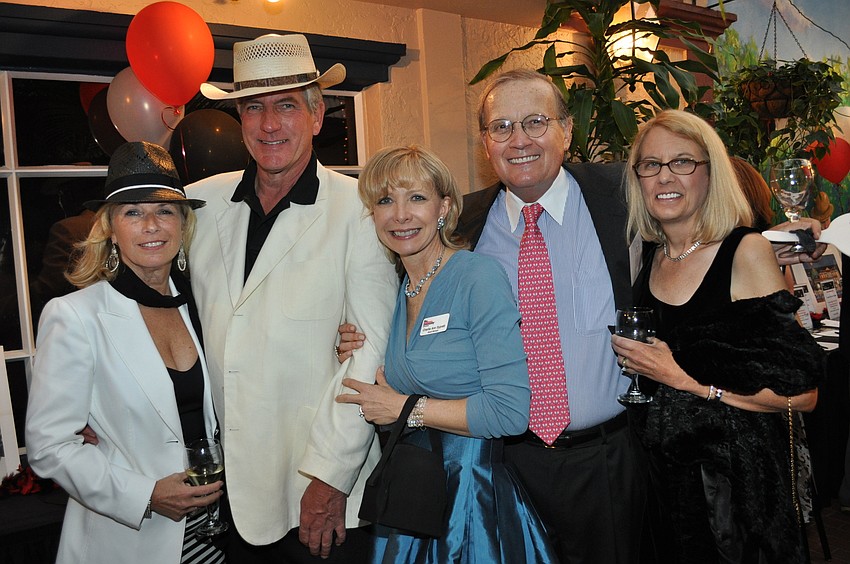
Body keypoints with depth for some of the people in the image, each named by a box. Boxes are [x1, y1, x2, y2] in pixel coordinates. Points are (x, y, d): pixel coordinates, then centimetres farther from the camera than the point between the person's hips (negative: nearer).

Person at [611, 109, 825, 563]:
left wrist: (685, 379, -20)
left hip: (737, 475, -5)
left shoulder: (746, 252, -15)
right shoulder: (644, 257, 1)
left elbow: (802, 394, -17)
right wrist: (629, 359, -1)